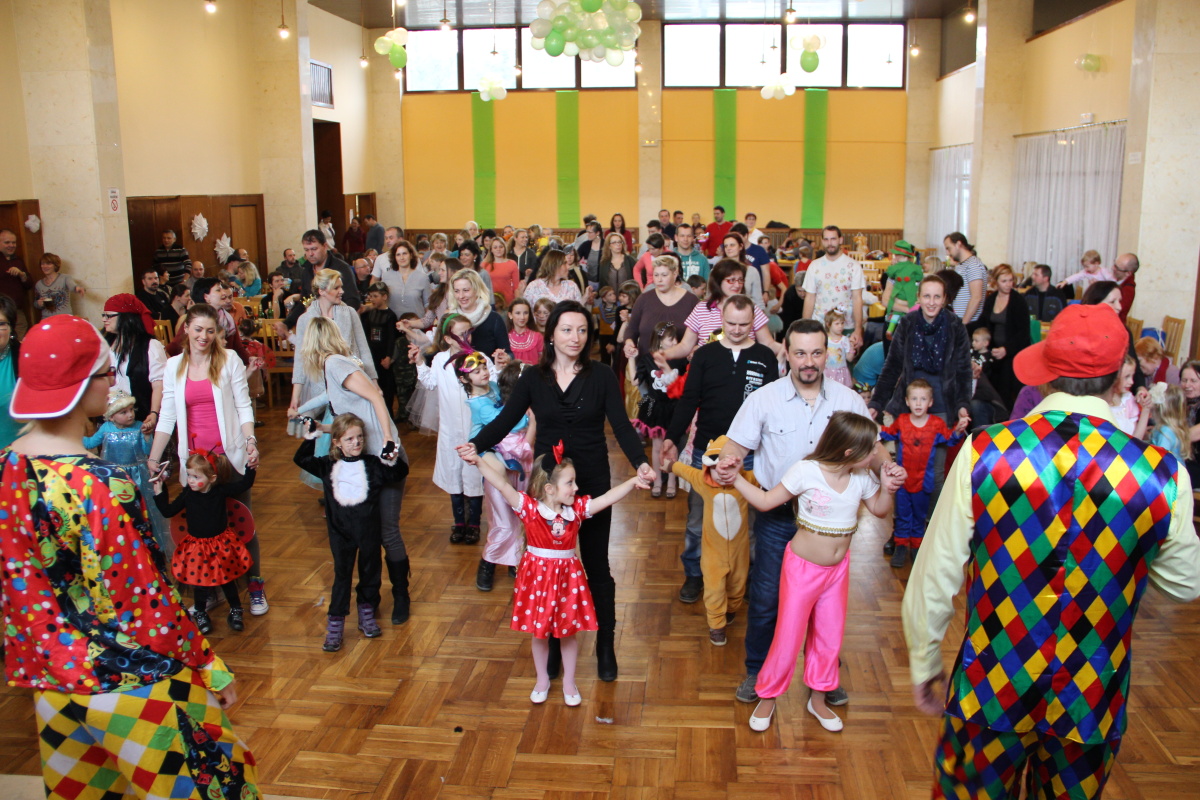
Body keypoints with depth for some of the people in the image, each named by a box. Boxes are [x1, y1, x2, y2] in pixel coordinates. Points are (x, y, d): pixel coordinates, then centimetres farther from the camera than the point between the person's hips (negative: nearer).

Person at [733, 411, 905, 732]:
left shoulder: (863, 477, -7)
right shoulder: (806, 471, -22)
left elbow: (878, 510, 10)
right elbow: (765, 501, -16)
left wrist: (888, 488, -9)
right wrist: (735, 478, -23)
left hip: (838, 568, 5)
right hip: (802, 566, -5)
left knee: (829, 636, 16)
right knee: (789, 636, 4)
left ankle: (818, 699, 36)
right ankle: (767, 697, 26)